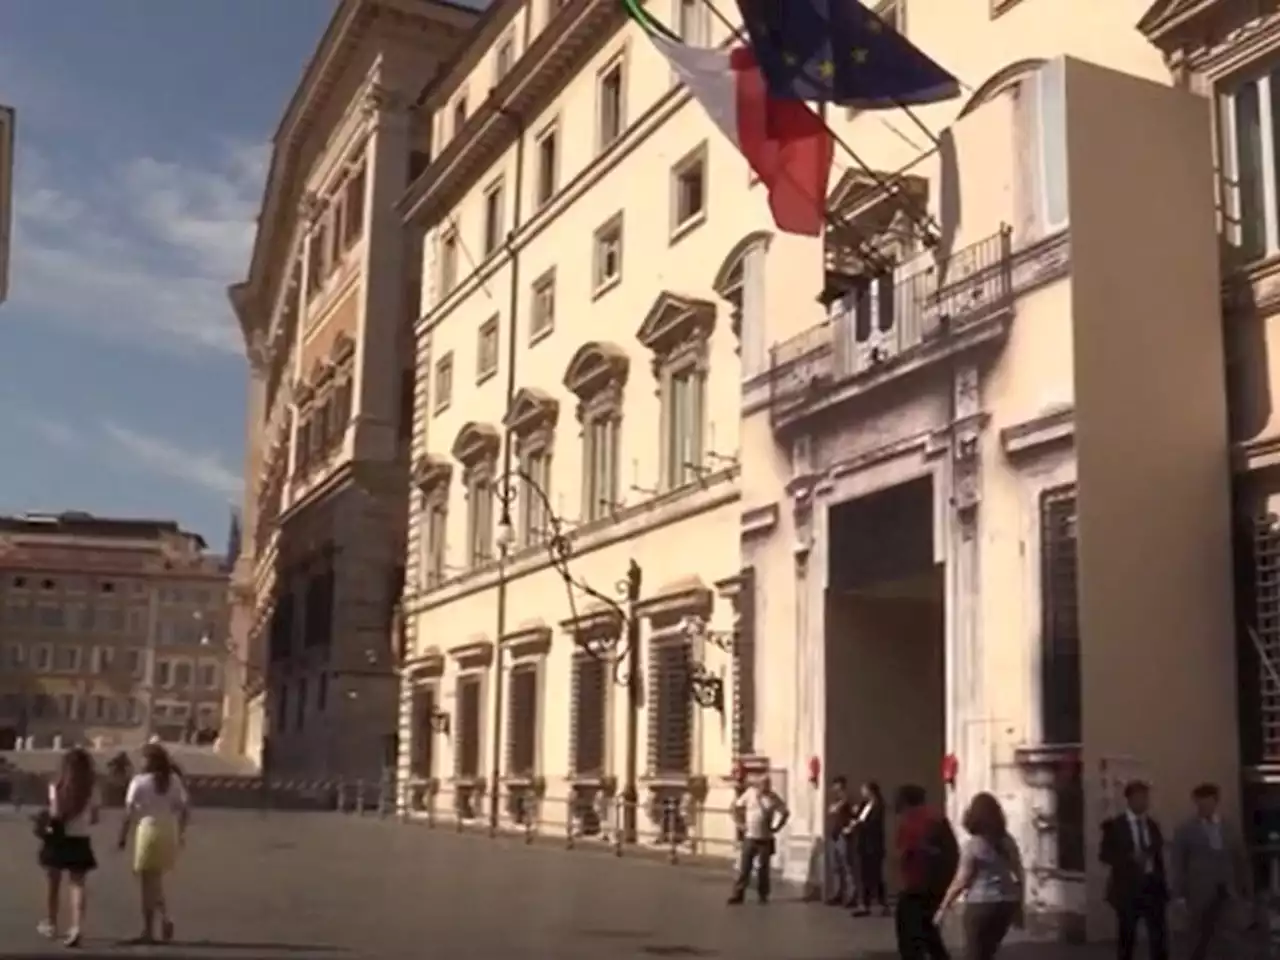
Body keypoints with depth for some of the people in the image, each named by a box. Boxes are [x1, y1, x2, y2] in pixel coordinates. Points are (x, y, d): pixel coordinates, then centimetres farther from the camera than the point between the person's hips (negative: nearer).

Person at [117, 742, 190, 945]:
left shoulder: (139, 781, -9)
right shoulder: (173, 780, 4)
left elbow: (129, 812, -13)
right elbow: (185, 808, 3)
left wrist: (123, 836, -7)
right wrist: (181, 831, 12)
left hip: (149, 830, -5)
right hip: (169, 831, 5)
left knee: (147, 883, 6)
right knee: (155, 881, 20)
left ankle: (148, 931, 9)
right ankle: (165, 917, 2)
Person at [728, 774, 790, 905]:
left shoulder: (773, 798, -3)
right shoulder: (750, 793, 0)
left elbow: (785, 813, 5)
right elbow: (737, 806, 10)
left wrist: (776, 827, -1)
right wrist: (742, 822, 4)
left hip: (765, 839, -1)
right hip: (749, 837, 1)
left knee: (763, 868, 5)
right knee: (744, 867, -1)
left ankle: (763, 895, 16)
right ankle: (738, 894, 1)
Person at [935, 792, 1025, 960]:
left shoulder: (973, 845, -11)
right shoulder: (1008, 842, 6)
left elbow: (960, 882, -11)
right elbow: (1020, 874, 9)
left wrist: (943, 908, -3)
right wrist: (1019, 906, 19)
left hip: (982, 904, -6)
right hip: (1006, 903, 6)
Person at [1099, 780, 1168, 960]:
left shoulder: (1152, 824, 11)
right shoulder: (1114, 825, -3)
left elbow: (1158, 855, 16)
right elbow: (1104, 854, -7)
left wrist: (1163, 883, 14)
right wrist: (1130, 858, -20)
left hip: (1152, 884, 3)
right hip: (1128, 886, -3)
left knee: (1159, 934, -3)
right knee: (1127, 936, 4)